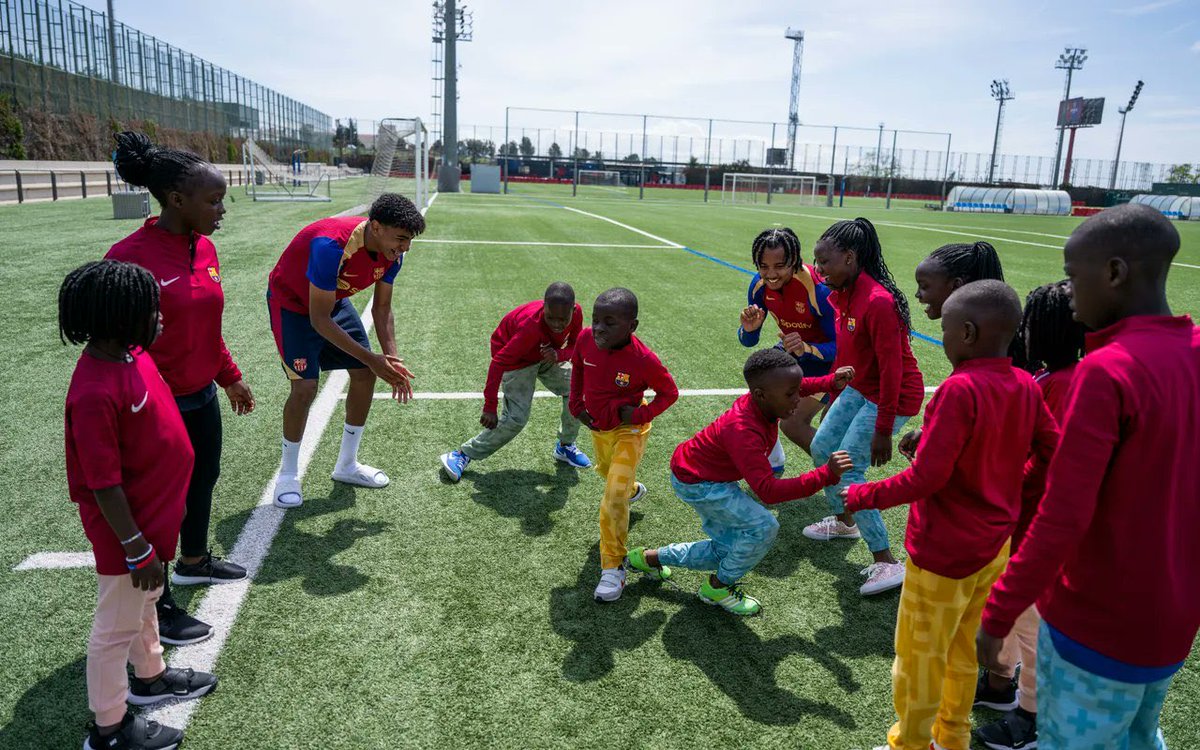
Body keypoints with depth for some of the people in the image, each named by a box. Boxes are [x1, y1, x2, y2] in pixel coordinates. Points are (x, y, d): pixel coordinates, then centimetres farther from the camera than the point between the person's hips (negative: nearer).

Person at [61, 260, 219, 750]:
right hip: (129, 530, -9)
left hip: (155, 513, 9)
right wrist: (137, 548, -19)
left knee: (146, 601, 28)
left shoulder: (130, 355, -3)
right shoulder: (95, 392, -31)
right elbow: (104, 486, -26)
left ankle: (150, 677, 51)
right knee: (118, 626, 10)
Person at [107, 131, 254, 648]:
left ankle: (194, 562, 51)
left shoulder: (205, 249, 1)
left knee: (203, 479, 25)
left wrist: (231, 379, 20)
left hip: (203, 396, 8)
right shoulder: (130, 257, -23)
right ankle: (159, 610, 28)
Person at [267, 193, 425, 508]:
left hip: (335, 301, 7)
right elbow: (319, 320, -33)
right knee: (305, 387, -17)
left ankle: (347, 465, 19)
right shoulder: (332, 246, -39)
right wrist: (371, 359, -34)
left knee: (365, 376, 1)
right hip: (292, 304, -7)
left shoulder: (392, 253, -17)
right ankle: (288, 475, 7)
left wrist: (391, 359, -18)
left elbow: (381, 308, -5)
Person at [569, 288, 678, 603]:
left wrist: (641, 414, -26)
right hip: (597, 427, 6)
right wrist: (576, 403, -3)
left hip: (628, 432, -6)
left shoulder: (643, 359, -32)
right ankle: (633, 489, 70)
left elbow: (669, 392, -14)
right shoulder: (585, 339, -21)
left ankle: (614, 568, 4)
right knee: (606, 471, 34)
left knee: (613, 504, -13)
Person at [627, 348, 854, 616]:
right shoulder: (743, 432, -39)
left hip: (712, 476, 9)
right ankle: (718, 588, 4)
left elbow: (797, 385, 10)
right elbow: (768, 491, -44)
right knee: (763, 527, -19)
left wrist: (831, 381, -8)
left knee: (725, 552, 14)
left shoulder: (761, 399, -15)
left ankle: (650, 557, 29)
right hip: (695, 482, -9)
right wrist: (826, 474, -50)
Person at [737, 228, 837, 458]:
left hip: (825, 359, -6)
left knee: (792, 424, -13)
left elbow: (838, 347, -29)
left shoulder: (817, 290, -33)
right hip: (791, 350, 7)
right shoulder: (760, 284, -15)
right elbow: (749, 342, -6)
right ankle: (773, 462, 32)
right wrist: (748, 329, -29)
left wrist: (805, 349, -47)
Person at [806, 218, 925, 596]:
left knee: (846, 472, -10)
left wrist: (883, 431, -23)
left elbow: (891, 368, -26)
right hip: (860, 387, 9)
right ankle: (844, 522, 38)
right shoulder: (844, 295, 0)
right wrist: (834, 396, 18)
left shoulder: (877, 301, -28)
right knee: (821, 449, 15)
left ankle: (888, 564, 0)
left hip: (893, 396, -9)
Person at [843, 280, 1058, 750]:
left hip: (944, 551, -8)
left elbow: (926, 477, -27)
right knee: (962, 648, 25)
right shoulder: (1026, 386, -4)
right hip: (995, 543, 8)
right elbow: (1052, 452, 4)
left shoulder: (959, 390, -25)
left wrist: (863, 495, -15)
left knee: (919, 657, 11)